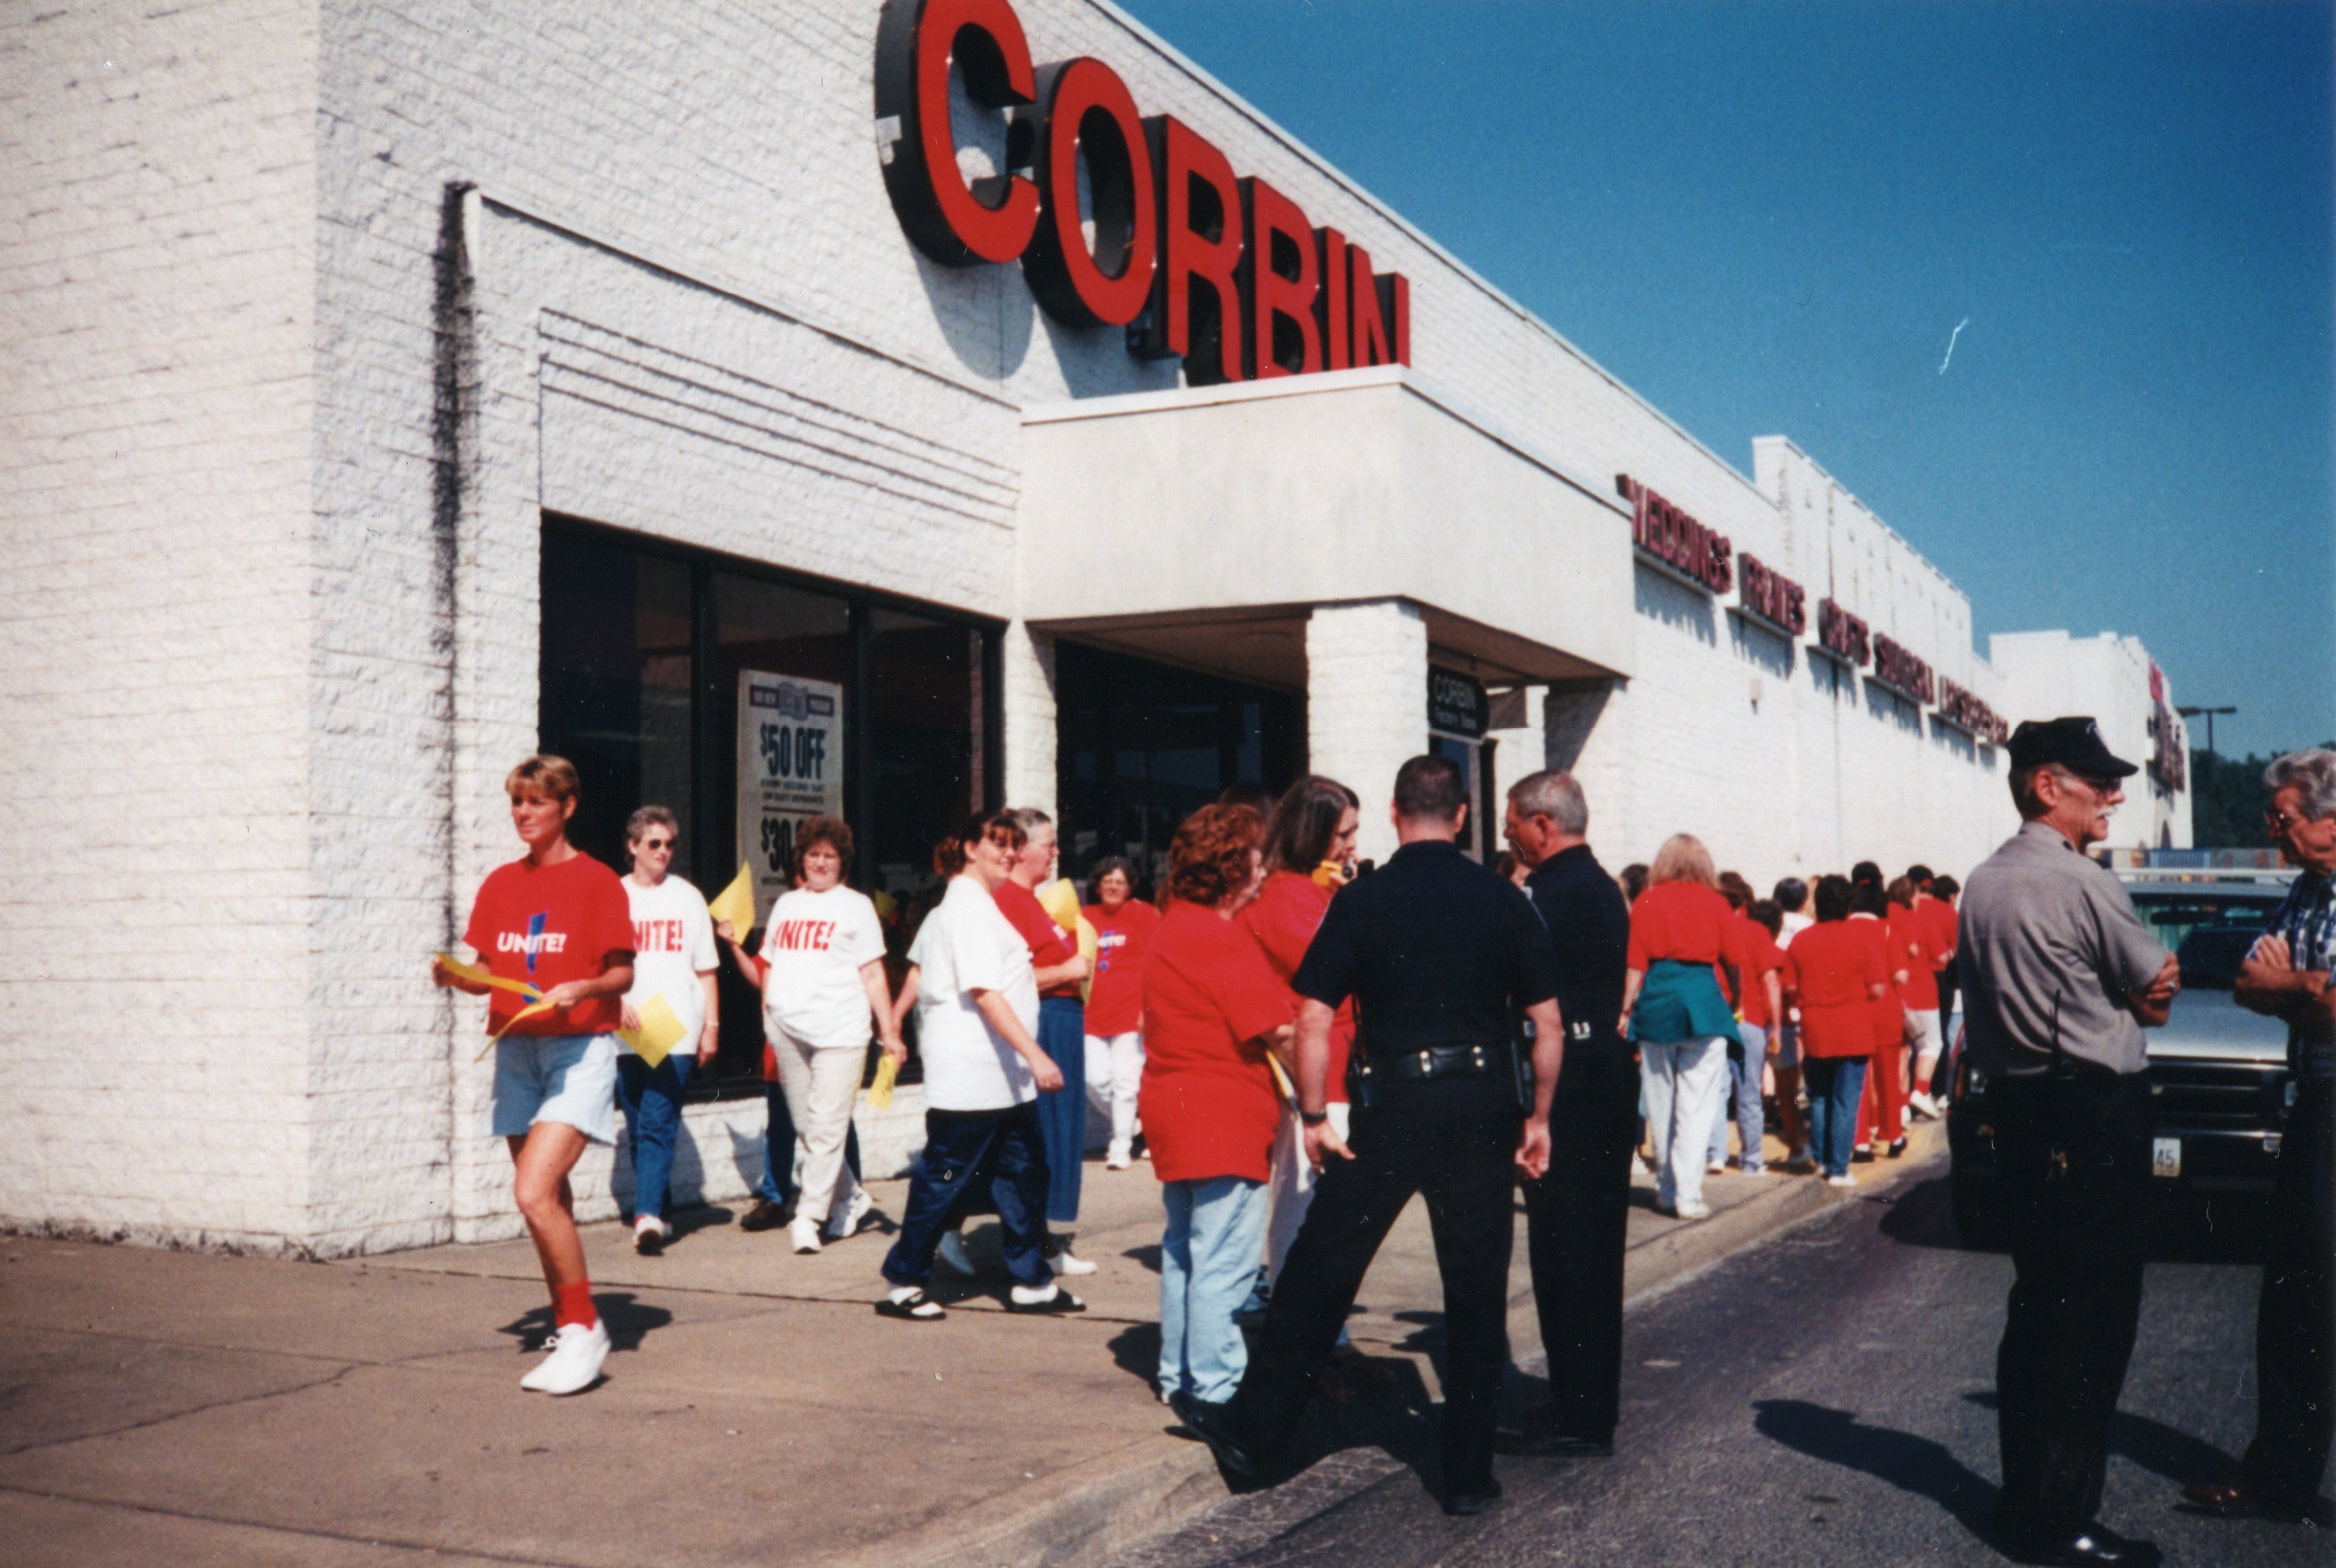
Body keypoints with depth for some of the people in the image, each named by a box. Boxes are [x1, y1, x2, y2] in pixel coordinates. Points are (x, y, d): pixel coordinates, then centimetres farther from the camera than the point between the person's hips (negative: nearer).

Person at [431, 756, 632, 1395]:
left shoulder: (596, 882, -4)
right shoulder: (500, 884, 12)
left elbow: (622, 974, -4)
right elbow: (488, 975, 14)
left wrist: (581, 989, -23)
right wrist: (455, 975, -7)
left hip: (579, 1048, -6)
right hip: (515, 1048, 6)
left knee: (534, 1191, -19)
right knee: (549, 1202, 11)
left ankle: (583, 1329, -6)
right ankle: (571, 1330, 24)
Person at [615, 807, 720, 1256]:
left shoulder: (687, 898, 9)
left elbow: (705, 969, 10)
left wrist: (711, 1026, 5)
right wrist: (619, 1004, -11)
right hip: (626, 1031, 2)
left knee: (657, 1125, -13)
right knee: (637, 1130, 7)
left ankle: (648, 1215, -19)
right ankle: (660, 1213, 19)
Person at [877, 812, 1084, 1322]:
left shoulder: (981, 904, 16)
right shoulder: (968, 908, -15)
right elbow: (984, 992, -23)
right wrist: (1035, 1055, -28)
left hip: (1006, 1079, 10)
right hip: (970, 1078, -10)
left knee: (1024, 1173, 10)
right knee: (944, 1180, -1)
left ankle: (1031, 1283, 18)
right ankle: (902, 1284, 11)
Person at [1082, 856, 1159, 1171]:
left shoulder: (1144, 915, 1)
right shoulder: (1086, 917, 11)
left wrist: (1149, 1008, -10)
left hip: (1130, 1015, -4)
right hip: (1092, 1016, 4)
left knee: (1125, 1082, -4)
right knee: (1094, 1079, 0)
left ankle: (1122, 1148, 5)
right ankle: (1128, 1129, 24)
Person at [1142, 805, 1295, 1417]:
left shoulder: (1173, 927, 13)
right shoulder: (1221, 941, -18)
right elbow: (1277, 1030, -19)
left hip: (1175, 1108, 11)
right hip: (1222, 1117, -11)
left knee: (1185, 1249, 18)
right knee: (1223, 1262, -5)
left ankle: (1178, 1377, 28)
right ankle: (1213, 1389, -1)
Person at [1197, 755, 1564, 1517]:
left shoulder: (1361, 900, -4)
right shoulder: (1504, 899, 1)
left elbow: (1312, 1022, -8)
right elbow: (1548, 1024, 2)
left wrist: (1313, 1117, 0)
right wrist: (1539, 1118, 11)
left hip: (1391, 1109, -1)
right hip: (1483, 1109, 2)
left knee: (1320, 1270, 10)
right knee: (1476, 1292, 10)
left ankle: (1256, 1431, 19)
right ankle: (1469, 1474, 16)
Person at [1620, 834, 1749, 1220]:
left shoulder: (1646, 902, 3)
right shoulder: (1714, 902, 3)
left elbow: (1635, 963, -2)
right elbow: (1735, 962, 5)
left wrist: (1625, 1012, 3)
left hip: (1656, 1001, 1)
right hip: (1704, 1001, -1)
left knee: (1660, 1104, 12)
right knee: (1696, 1105, 0)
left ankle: (1666, 1191, 21)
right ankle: (1688, 1195, -4)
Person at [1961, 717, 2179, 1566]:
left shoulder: (1982, 884, 11)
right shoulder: (2081, 882, -15)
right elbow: (2160, 985, -6)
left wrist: (2114, 1003, 6)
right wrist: (2131, 1002, 12)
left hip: (2018, 1108, 9)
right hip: (2092, 1115, -9)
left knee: (2037, 1305, 15)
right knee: (2092, 1315, -2)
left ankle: (2026, 1499, 24)